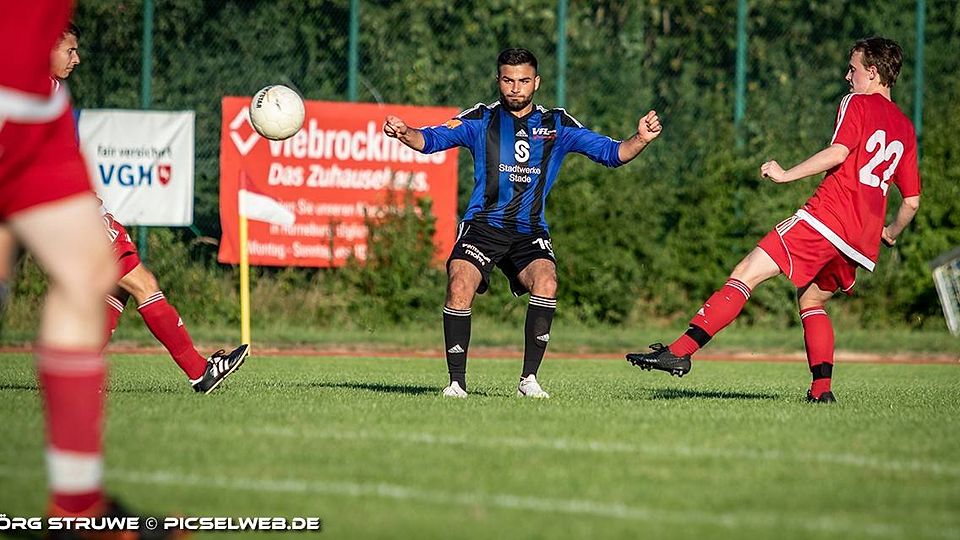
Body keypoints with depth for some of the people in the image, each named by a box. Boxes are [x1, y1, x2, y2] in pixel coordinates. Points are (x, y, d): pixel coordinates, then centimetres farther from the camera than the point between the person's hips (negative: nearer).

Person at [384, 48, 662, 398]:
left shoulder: (557, 125, 10)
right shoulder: (480, 119, 7)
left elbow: (611, 153, 8)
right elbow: (432, 139, -4)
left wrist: (640, 139, -12)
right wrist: (405, 132, -26)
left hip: (530, 231, 1)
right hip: (483, 225, -1)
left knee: (546, 282, -27)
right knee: (460, 286, -25)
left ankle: (529, 379, -15)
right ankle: (457, 382, -14)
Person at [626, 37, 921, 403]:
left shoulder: (857, 103, 3)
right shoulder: (905, 128, 21)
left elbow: (838, 153, -15)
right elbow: (912, 200, 22)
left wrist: (787, 175, -7)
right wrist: (892, 233, 39)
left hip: (827, 216, -7)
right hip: (863, 243, 7)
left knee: (746, 274, -10)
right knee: (811, 298, 24)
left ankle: (680, 351, -21)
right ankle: (822, 388, 11)